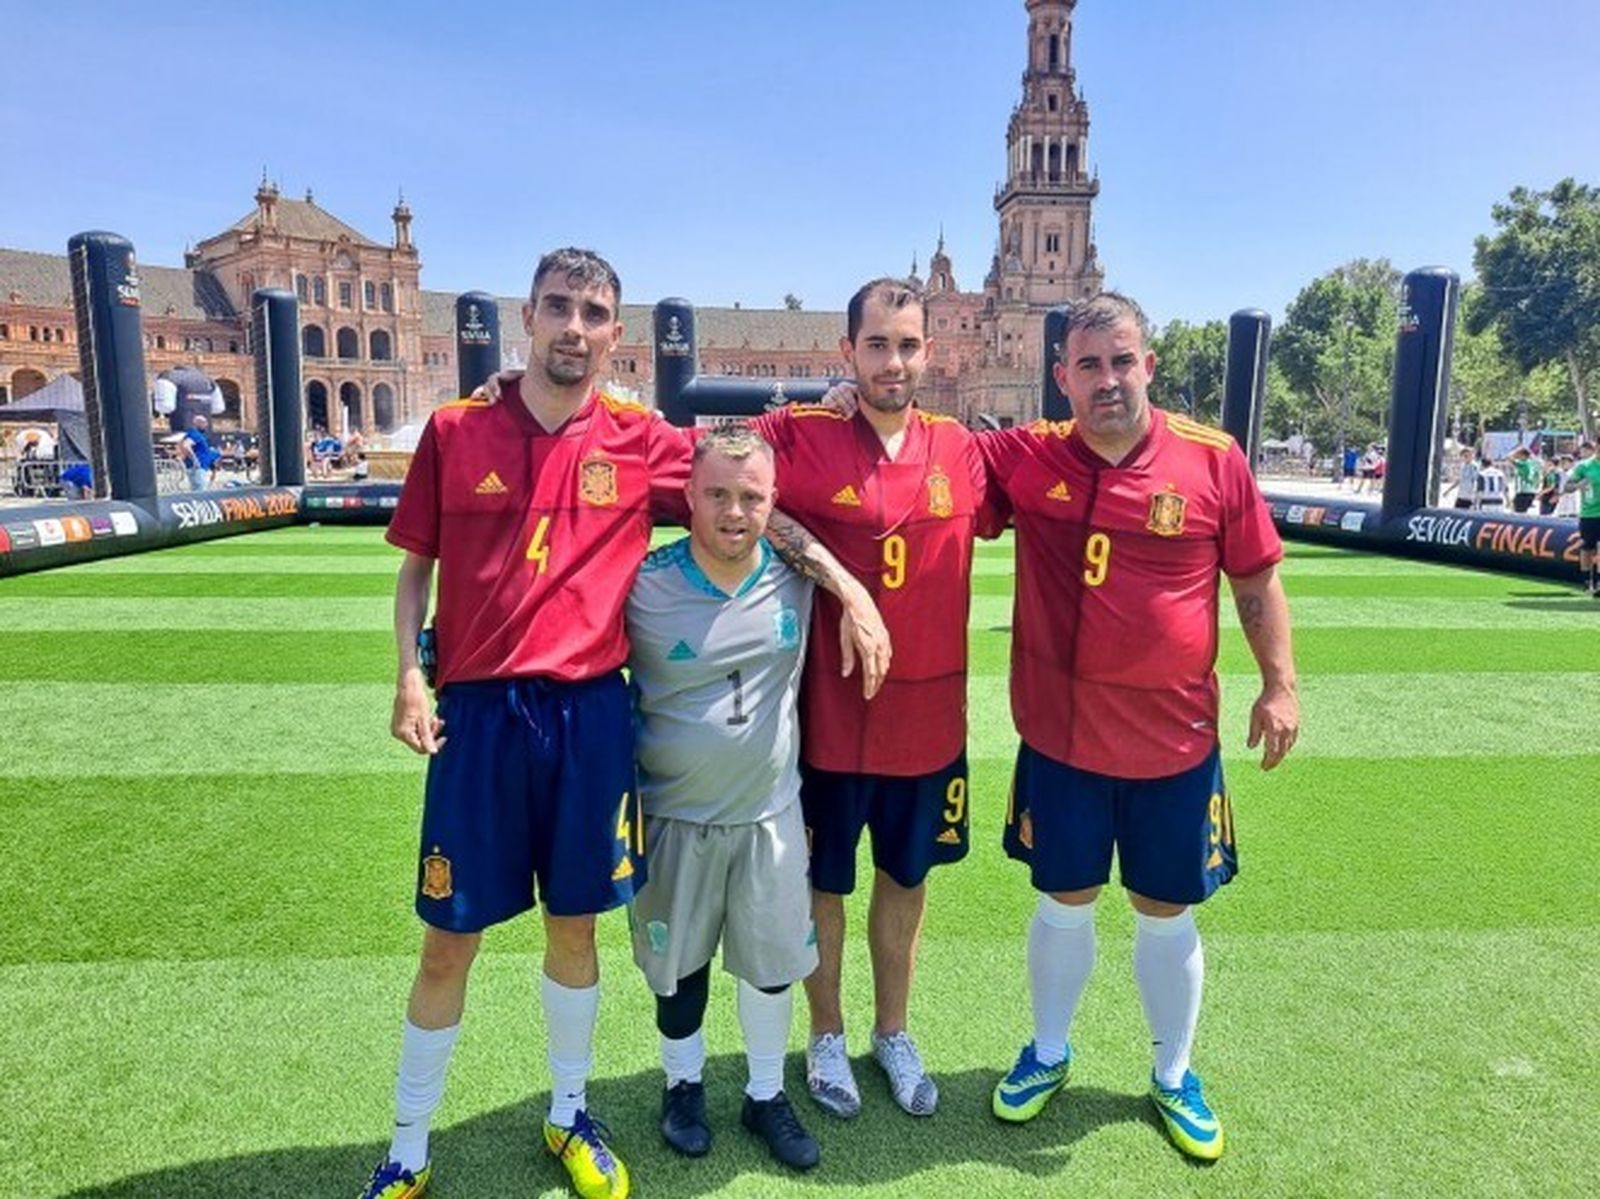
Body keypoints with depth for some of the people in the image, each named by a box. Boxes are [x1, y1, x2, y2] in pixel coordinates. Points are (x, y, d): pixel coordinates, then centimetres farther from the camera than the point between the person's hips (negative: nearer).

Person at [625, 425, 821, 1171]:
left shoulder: (797, 575, -9)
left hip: (771, 811, 2)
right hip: (673, 815, -2)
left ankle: (766, 1095, 38)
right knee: (680, 963, 16)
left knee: (773, 962, 14)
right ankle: (683, 1084, 42)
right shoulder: (643, 586, -17)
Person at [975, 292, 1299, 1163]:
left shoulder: (1214, 461, -7)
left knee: (1167, 915, 16)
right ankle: (1048, 1054, 41)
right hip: (1059, 737, 0)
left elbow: (1256, 581, 3)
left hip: (1175, 740, 0)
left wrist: (1279, 684, 1)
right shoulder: (1022, 459, -7)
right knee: (1064, 904, 16)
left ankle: (1173, 1078, 40)